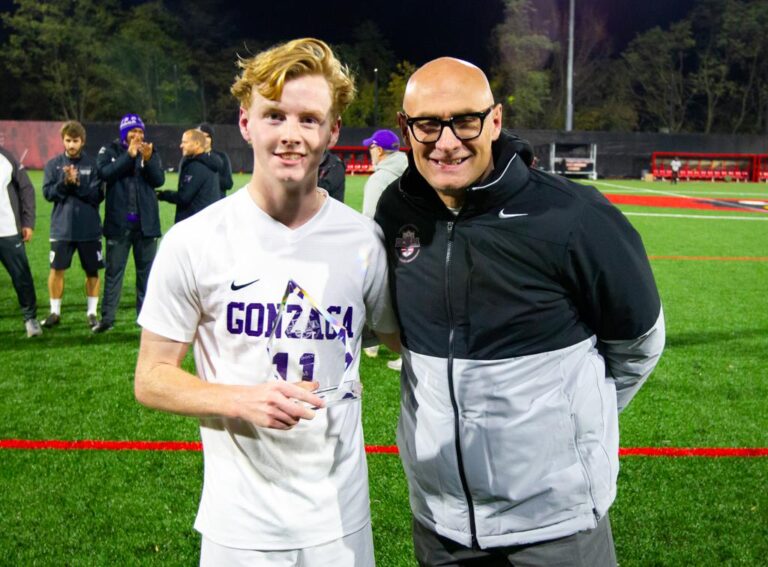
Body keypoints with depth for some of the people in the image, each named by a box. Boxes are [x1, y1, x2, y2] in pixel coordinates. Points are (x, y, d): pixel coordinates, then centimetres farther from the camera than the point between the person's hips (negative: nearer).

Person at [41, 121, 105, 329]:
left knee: (92, 271, 6)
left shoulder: (92, 164, -2)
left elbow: (98, 195, -8)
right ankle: (55, 312, 15)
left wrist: (77, 183, -19)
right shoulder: (54, 165, 3)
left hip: (89, 227, -1)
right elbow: (48, 193, -4)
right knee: (57, 269, 2)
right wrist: (65, 182, -19)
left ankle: (91, 312, 18)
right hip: (61, 227, 1)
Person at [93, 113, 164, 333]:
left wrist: (148, 159, -20)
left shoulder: (150, 152, 8)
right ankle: (107, 317, 6)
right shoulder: (110, 151, 3)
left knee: (146, 269, 7)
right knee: (114, 270, 2)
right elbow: (105, 173, -15)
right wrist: (129, 155, -17)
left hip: (146, 222, 2)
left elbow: (159, 180, -3)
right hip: (119, 222, -2)